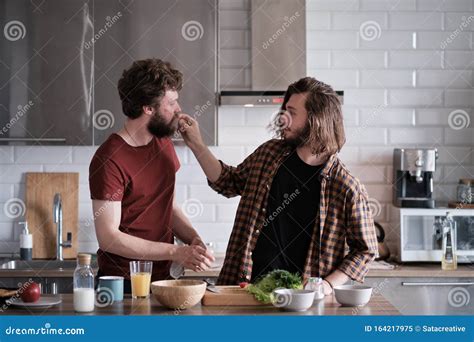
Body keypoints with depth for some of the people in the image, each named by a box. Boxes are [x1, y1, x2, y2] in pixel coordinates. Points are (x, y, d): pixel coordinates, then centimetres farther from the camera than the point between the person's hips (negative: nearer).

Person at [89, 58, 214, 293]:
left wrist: (193, 238, -2)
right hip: (122, 282, -7)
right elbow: (108, 237, -20)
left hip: (162, 278, 7)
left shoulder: (163, 143, 8)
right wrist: (175, 252, -22)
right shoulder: (108, 160, -18)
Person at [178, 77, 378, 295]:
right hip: (246, 286, 3)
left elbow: (365, 250, 2)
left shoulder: (347, 189, -6)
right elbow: (229, 183, 26)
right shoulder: (269, 153, 9)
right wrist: (196, 145, 16)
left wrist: (329, 284, -10)